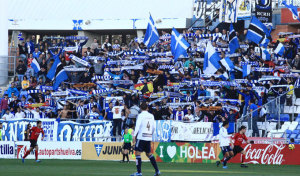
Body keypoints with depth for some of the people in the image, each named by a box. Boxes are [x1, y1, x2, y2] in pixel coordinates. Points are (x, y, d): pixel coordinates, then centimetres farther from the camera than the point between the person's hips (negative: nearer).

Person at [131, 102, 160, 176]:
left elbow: (137, 126, -13)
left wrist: (134, 136, -15)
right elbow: (154, 127, 13)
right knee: (149, 153, 16)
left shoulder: (140, 115, -5)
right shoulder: (151, 116, 11)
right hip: (149, 138, 6)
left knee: (137, 153, -5)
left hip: (141, 137, -6)